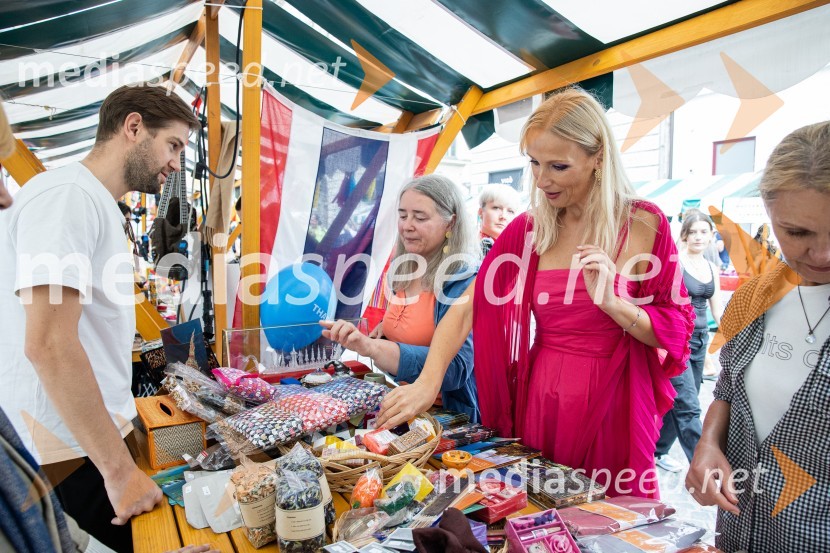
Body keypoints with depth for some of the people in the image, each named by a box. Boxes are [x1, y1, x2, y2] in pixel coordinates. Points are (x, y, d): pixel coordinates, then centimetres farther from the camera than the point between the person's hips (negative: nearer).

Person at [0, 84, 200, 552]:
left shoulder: (98, 205, 13)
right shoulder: (66, 196, -16)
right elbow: (48, 345, -26)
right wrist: (119, 468, -22)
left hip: (95, 435, 9)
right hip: (69, 456, -9)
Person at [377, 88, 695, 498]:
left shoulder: (643, 225, -5)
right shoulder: (527, 230, 1)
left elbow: (674, 330, -3)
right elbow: (467, 307, -5)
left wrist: (612, 302, -21)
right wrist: (427, 382, -18)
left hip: (611, 407, -2)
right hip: (538, 403, 3)